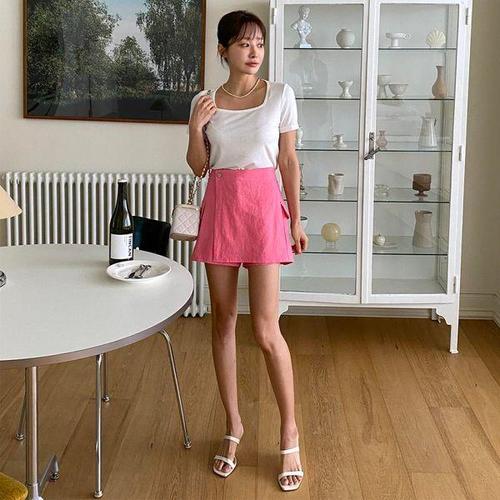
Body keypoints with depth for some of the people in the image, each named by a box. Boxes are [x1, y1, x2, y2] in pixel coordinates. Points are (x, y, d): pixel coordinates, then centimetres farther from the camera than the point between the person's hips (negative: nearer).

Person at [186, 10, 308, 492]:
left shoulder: (280, 95, 0)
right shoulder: (205, 101, 6)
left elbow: (289, 161, 4)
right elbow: (198, 167, 9)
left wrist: (296, 220, 3)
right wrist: (195, 128, -8)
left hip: (264, 207, -3)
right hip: (219, 208, 3)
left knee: (266, 330, -6)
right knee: (223, 322, 7)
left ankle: (290, 432, 9)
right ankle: (233, 425, 21)